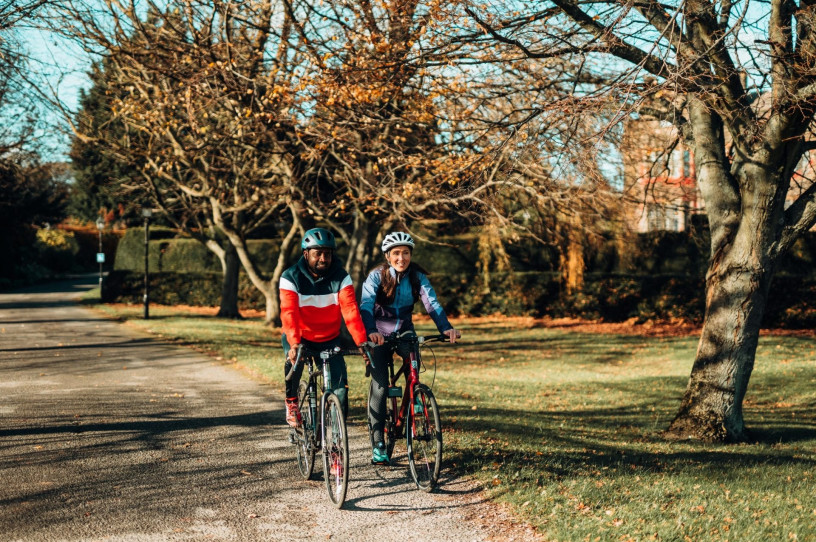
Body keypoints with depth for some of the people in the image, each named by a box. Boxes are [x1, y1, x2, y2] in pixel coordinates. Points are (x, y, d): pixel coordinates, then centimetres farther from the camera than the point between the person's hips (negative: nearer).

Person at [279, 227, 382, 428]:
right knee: (294, 360, -32)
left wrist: (362, 342, -38)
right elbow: (289, 313, -29)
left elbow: (350, 310, -24)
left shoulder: (341, 277, -12)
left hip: (330, 339, 1)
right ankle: (291, 402, -6)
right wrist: (294, 344, -44)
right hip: (300, 338, -1)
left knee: (340, 385, -13)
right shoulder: (290, 278, -16)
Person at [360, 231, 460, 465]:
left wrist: (446, 327, -37)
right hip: (380, 335, -2)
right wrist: (370, 331, -46)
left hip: (404, 332, 2)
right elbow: (366, 306, -26)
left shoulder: (418, 276, -6)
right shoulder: (376, 276, -12)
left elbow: (431, 303, -18)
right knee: (380, 385, -14)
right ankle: (378, 443, -8)